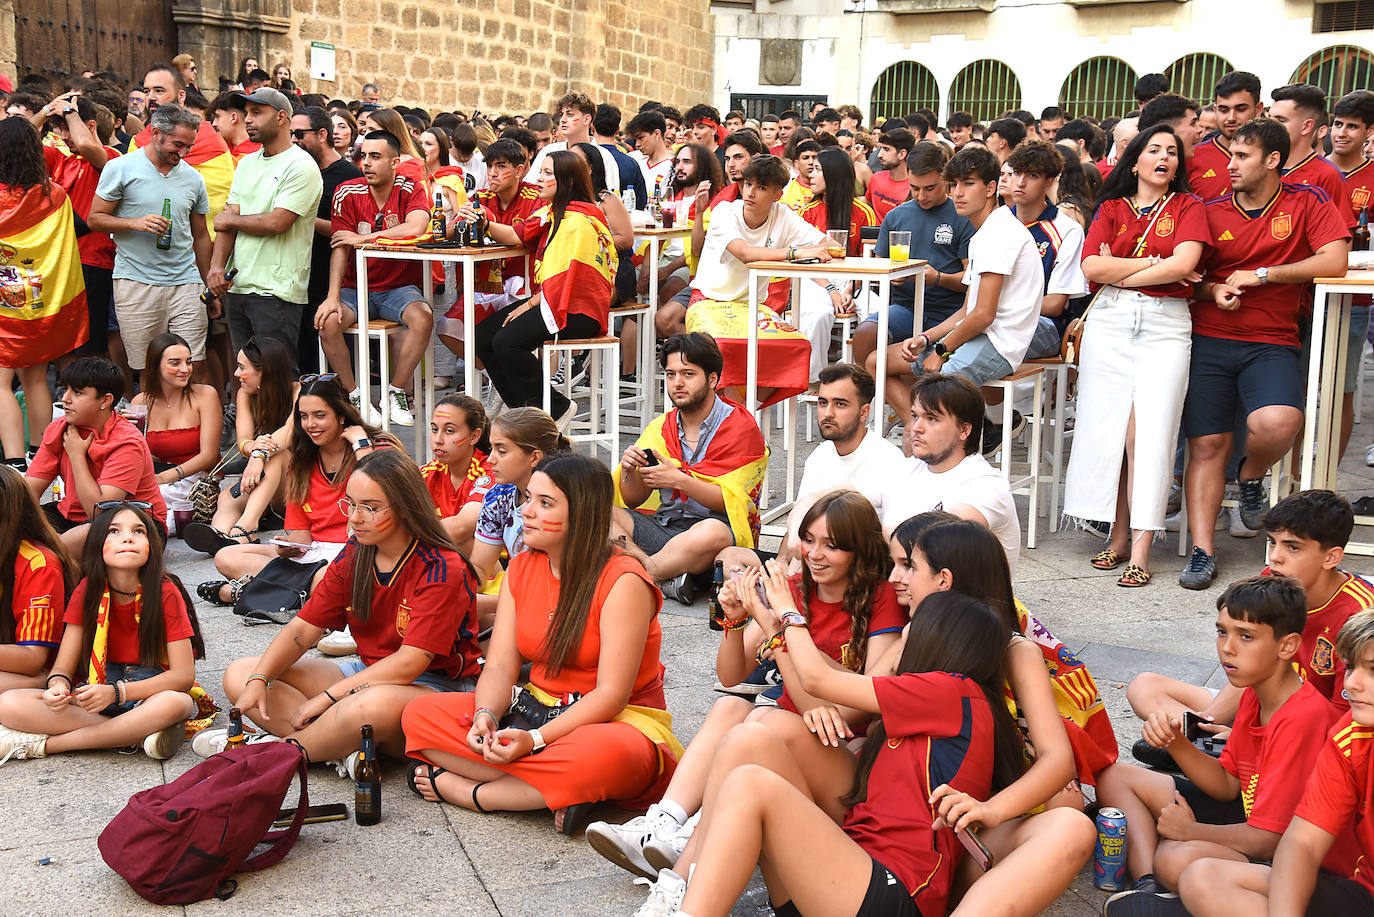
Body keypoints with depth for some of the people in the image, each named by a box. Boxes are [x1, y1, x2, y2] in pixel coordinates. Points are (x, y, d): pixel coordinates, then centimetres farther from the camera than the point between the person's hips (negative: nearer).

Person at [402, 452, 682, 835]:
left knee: (604, 757, -43)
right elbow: (500, 667, 0)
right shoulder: (522, 568, 6)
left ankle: (463, 789, -22)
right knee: (418, 714, -10)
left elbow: (610, 694, -21)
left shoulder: (623, 581, -16)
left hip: (613, 720, -6)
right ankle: (555, 793, -22)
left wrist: (535, 739, -31)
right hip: (537, 708, 7)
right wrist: (486, 715, -23)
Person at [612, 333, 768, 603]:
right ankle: (666, 578, -30)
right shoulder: (659, 429, 12)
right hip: (662, 526, 5)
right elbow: (633, 500, 10)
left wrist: (678, 480, -20)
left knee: (712, 532, -41)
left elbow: (732, 502, -9)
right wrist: (629, 470, -12)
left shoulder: (741, 428, -2)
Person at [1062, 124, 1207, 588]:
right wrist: (1153, 263, -6)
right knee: (1109, 429, -2)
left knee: (1150, 432, -9)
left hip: (1166, 325, -2)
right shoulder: (1111, 208, 14)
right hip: (1110, 322, 2)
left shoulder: (1188, 207, 9)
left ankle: (1140, 549, -7)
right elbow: (1091, 266, -2)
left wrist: (1120, 272, -5)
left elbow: (1184, 263, -9)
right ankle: (1118, 535, 8)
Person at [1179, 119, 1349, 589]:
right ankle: (1203, 551, 1)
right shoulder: (1212, 212, 9)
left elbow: (1334, 262, -9)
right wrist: (1213, 290, -7)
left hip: (1273, 344, -2)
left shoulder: (1306, 201, 4)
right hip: (1210, 340, 2)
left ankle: (1251, 478, 8)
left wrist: (1259, 275, -9)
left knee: (1276, 423, -28)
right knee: (1206, 444, -4)